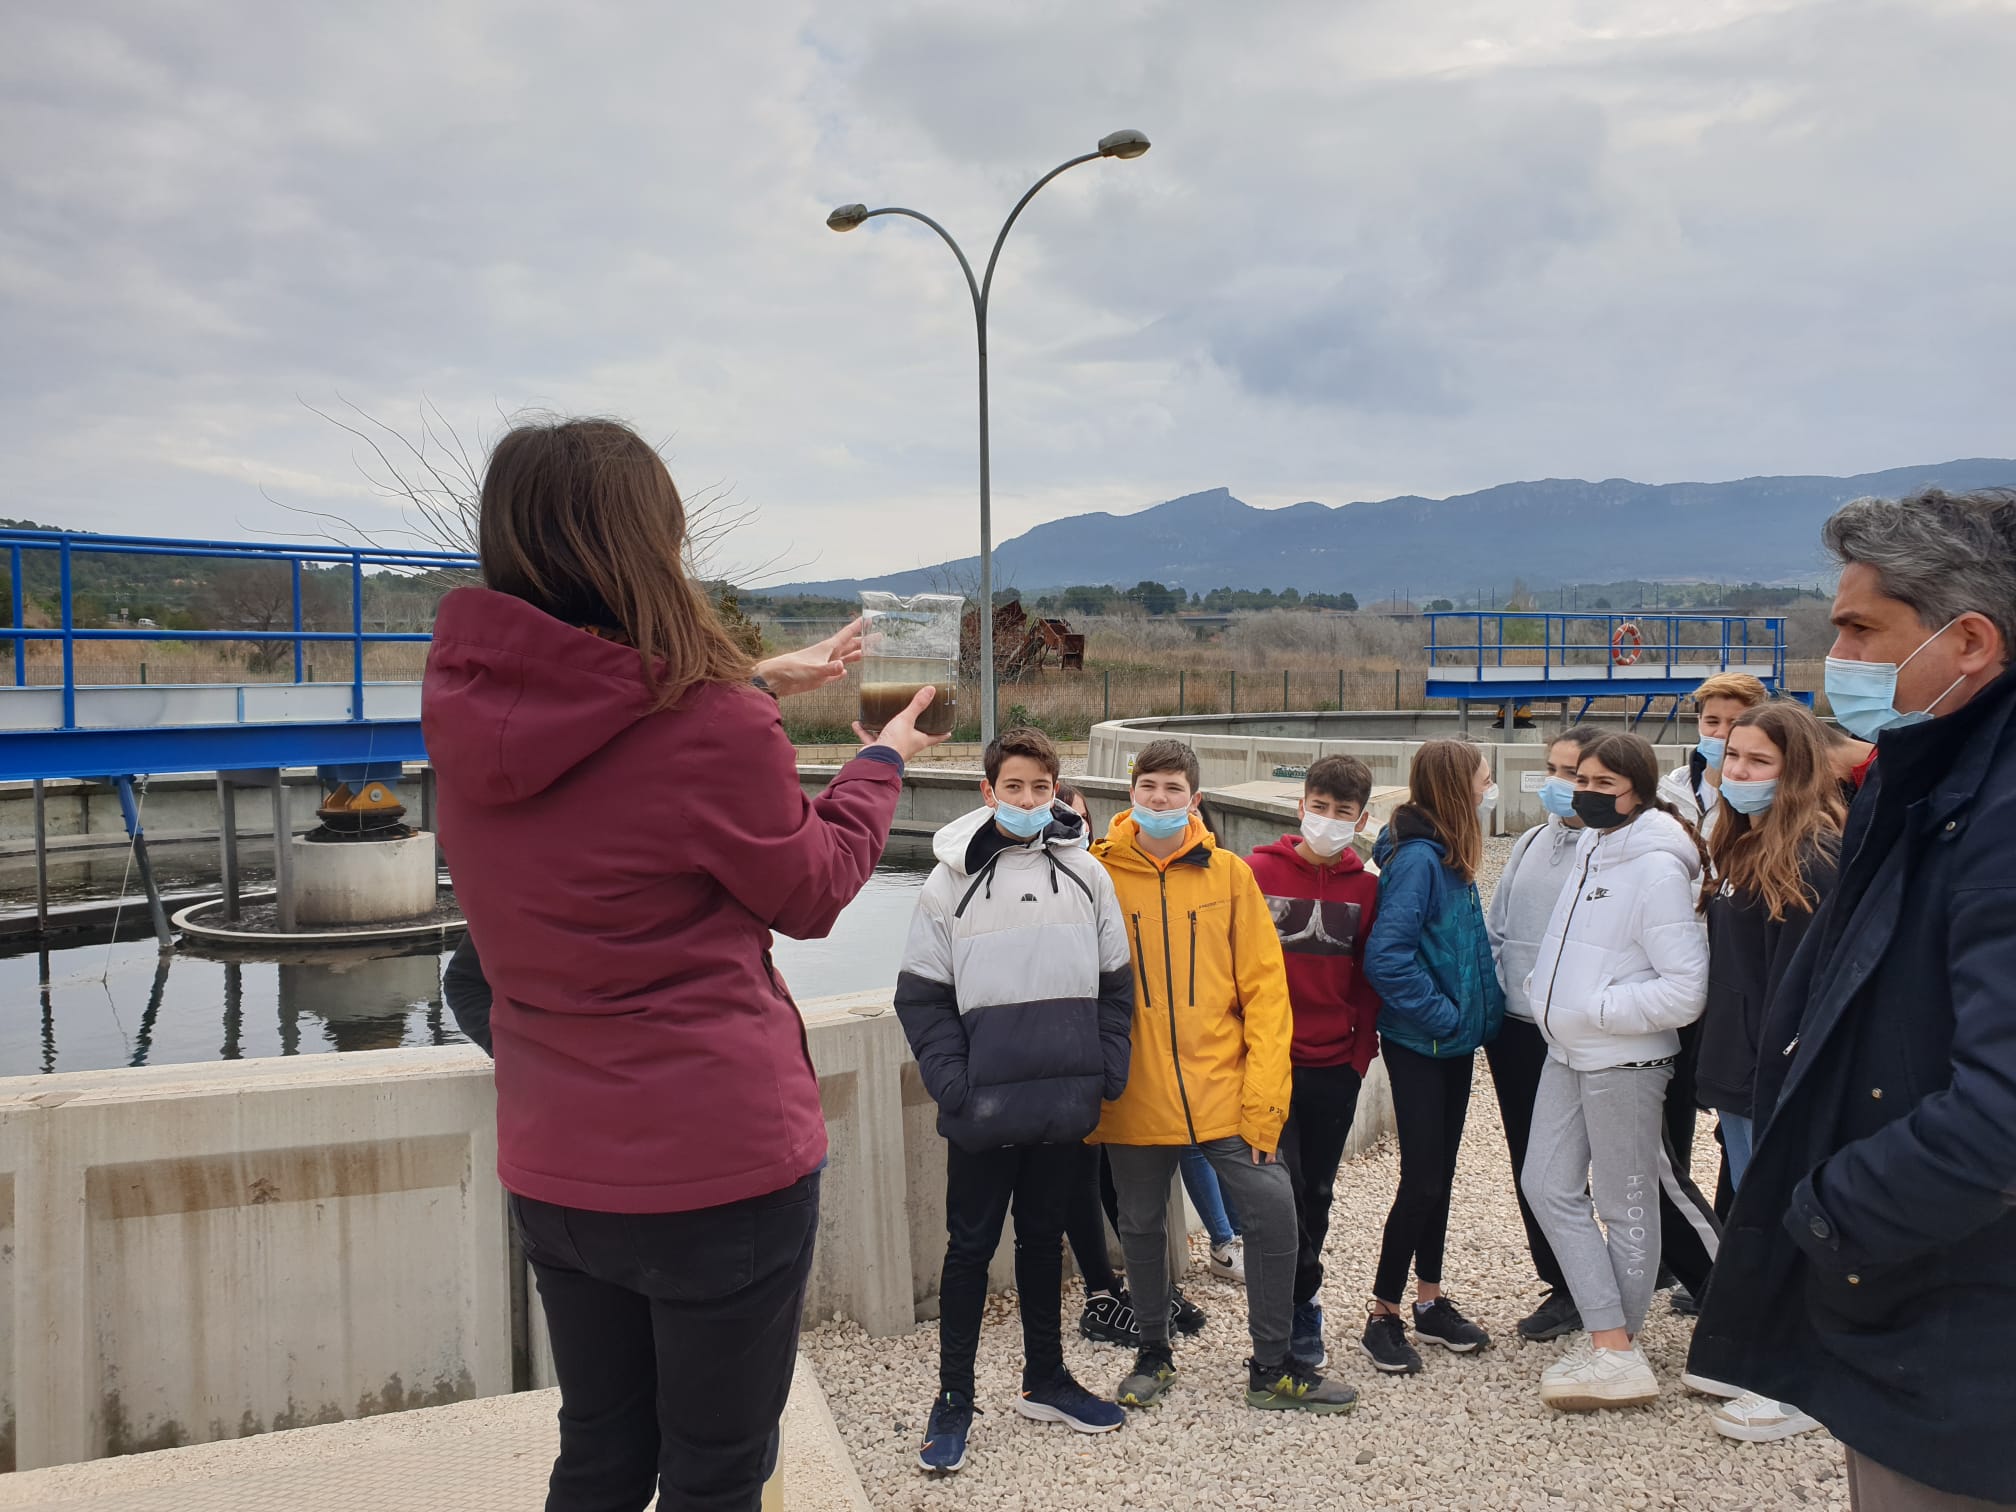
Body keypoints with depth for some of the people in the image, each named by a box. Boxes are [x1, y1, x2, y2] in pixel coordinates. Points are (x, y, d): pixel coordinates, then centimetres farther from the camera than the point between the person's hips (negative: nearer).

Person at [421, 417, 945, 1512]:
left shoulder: (465, 716, -4)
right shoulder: (711, 726, -22)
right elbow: (811, 894, -5)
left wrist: (756, 691, 20)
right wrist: (881, 765, 11)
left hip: (550, 1169, 6)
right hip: (719, 1166, -6)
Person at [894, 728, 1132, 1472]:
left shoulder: (1086, 873, 3)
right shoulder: (952, 881, -4)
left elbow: (1115, 982, 9)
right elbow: (921, 994, -3)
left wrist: (1109, 1070, 1)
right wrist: (952, 1084, -12)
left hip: (1066, 1104, 3)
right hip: (984, 1106, -2)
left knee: (1044, 1239, 17)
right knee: (971, 1247, 9)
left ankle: (1045, 1381, 33)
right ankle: (953, 1399, 23)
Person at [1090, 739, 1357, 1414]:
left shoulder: (1228, 874, 0)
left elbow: (1264, 986, -1)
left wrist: (1264, 1095, -8)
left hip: (1224, 1089, 0)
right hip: (1136, 1098, 0)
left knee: (1274, 1209, -5)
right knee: (1142, 1225, 12)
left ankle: (1272, 1369, 15)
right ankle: (1153, 1354, 36)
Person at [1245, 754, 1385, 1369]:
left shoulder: (1365, 887, 4)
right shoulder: (1259, 872, -5)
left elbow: (1369, 978, 9)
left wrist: (1361, 1051, 2)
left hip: (1335, 1068, 3)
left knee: (1316, 1193, 12)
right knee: (1284, 1188, -6)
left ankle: (1294, 1310, 29)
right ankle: (1303, 1306, 12)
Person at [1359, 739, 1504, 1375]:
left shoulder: (1451, 858, 7)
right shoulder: (1416, 858, -20)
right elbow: (1386, 957, -27)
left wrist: (1480, 1009, 5)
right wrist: (1445, 1014, -19)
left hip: (1454, 1040, 8)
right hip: (1418, 1044, -8)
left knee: (1440, 1173, 16)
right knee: (1422, 1179, -2)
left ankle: (1430, 1300, 28)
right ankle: (1383, 1315, 11)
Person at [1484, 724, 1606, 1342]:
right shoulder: (1532, 842, 12)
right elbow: (1495, 928, 15)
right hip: (1513, 1029, 7)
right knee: (1527, 1160, 14)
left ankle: (1572, 1291, 23)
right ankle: (1557, 1281, 29)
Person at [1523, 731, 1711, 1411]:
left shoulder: (1657, 867, -18)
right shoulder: (1591, 852, 8)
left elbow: (1685, 990, -21)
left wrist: (1596, 1009, -18)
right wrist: (1549, 995, 10)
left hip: (1625, 1060, -9)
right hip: (1568, 1053, 9)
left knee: (1624, 1205, 5)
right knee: (1548, 1185, 9)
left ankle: (1617, 1351, 18)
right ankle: (1609, 1338, 15)